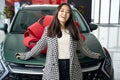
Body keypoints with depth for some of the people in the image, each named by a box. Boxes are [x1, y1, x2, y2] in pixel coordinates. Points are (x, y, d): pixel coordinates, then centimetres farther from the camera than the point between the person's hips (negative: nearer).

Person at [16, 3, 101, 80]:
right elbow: (40, 45, 11)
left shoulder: (74, 30, 9)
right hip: (54, 67, -1)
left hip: (71, 67, 2)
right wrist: (26, 55, 11)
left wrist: (94, 55, 25)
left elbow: (82, 46, 19)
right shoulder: (48, 29, 5)